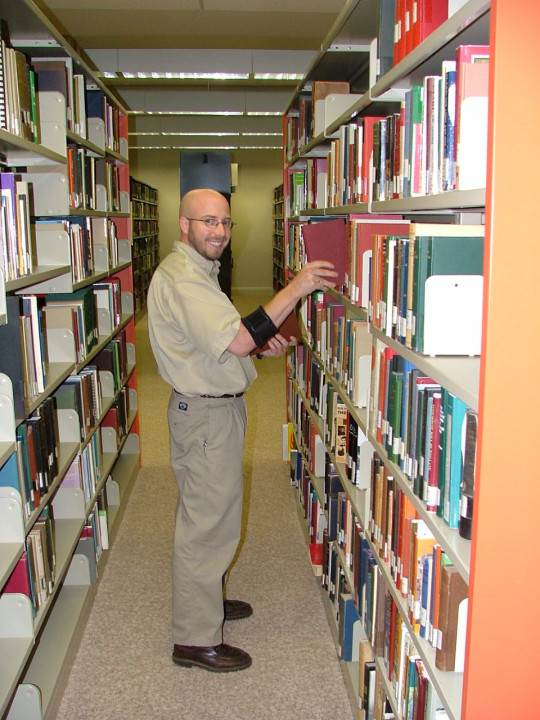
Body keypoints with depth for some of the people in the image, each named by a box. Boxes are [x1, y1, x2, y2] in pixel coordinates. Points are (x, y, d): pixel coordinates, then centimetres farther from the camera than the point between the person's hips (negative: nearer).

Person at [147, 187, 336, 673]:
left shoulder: (197, 270, 15)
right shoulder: (181, 277, -21)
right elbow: (236, 339, -31)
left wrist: (263, 344, 3)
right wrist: (296, 288, -28)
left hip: (216, 407, 11)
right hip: (206, 414, -11)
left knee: (209, 515, 22)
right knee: (207, 522, -1)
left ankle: (206, 600, 41)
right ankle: (196, 639, 13)